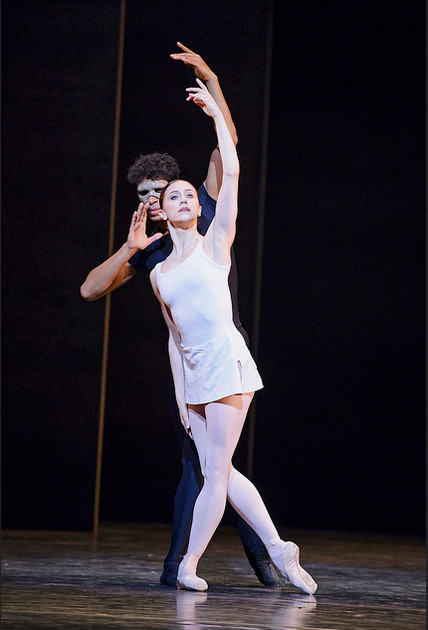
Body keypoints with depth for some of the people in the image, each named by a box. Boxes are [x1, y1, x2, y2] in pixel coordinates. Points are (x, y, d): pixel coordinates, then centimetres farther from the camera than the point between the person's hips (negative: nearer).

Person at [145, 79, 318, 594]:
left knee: (216, 473, -5)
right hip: (194, 374, 6)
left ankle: (189, 563, 3)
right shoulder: (159, 274, 16)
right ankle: (279, 550, 10)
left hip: (227, 361, -6)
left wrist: (216, 112, -2)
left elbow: (231, 174, -6)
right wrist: (180, 396, 13)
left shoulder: (214, 244, 3)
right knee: (219, 473, 2)